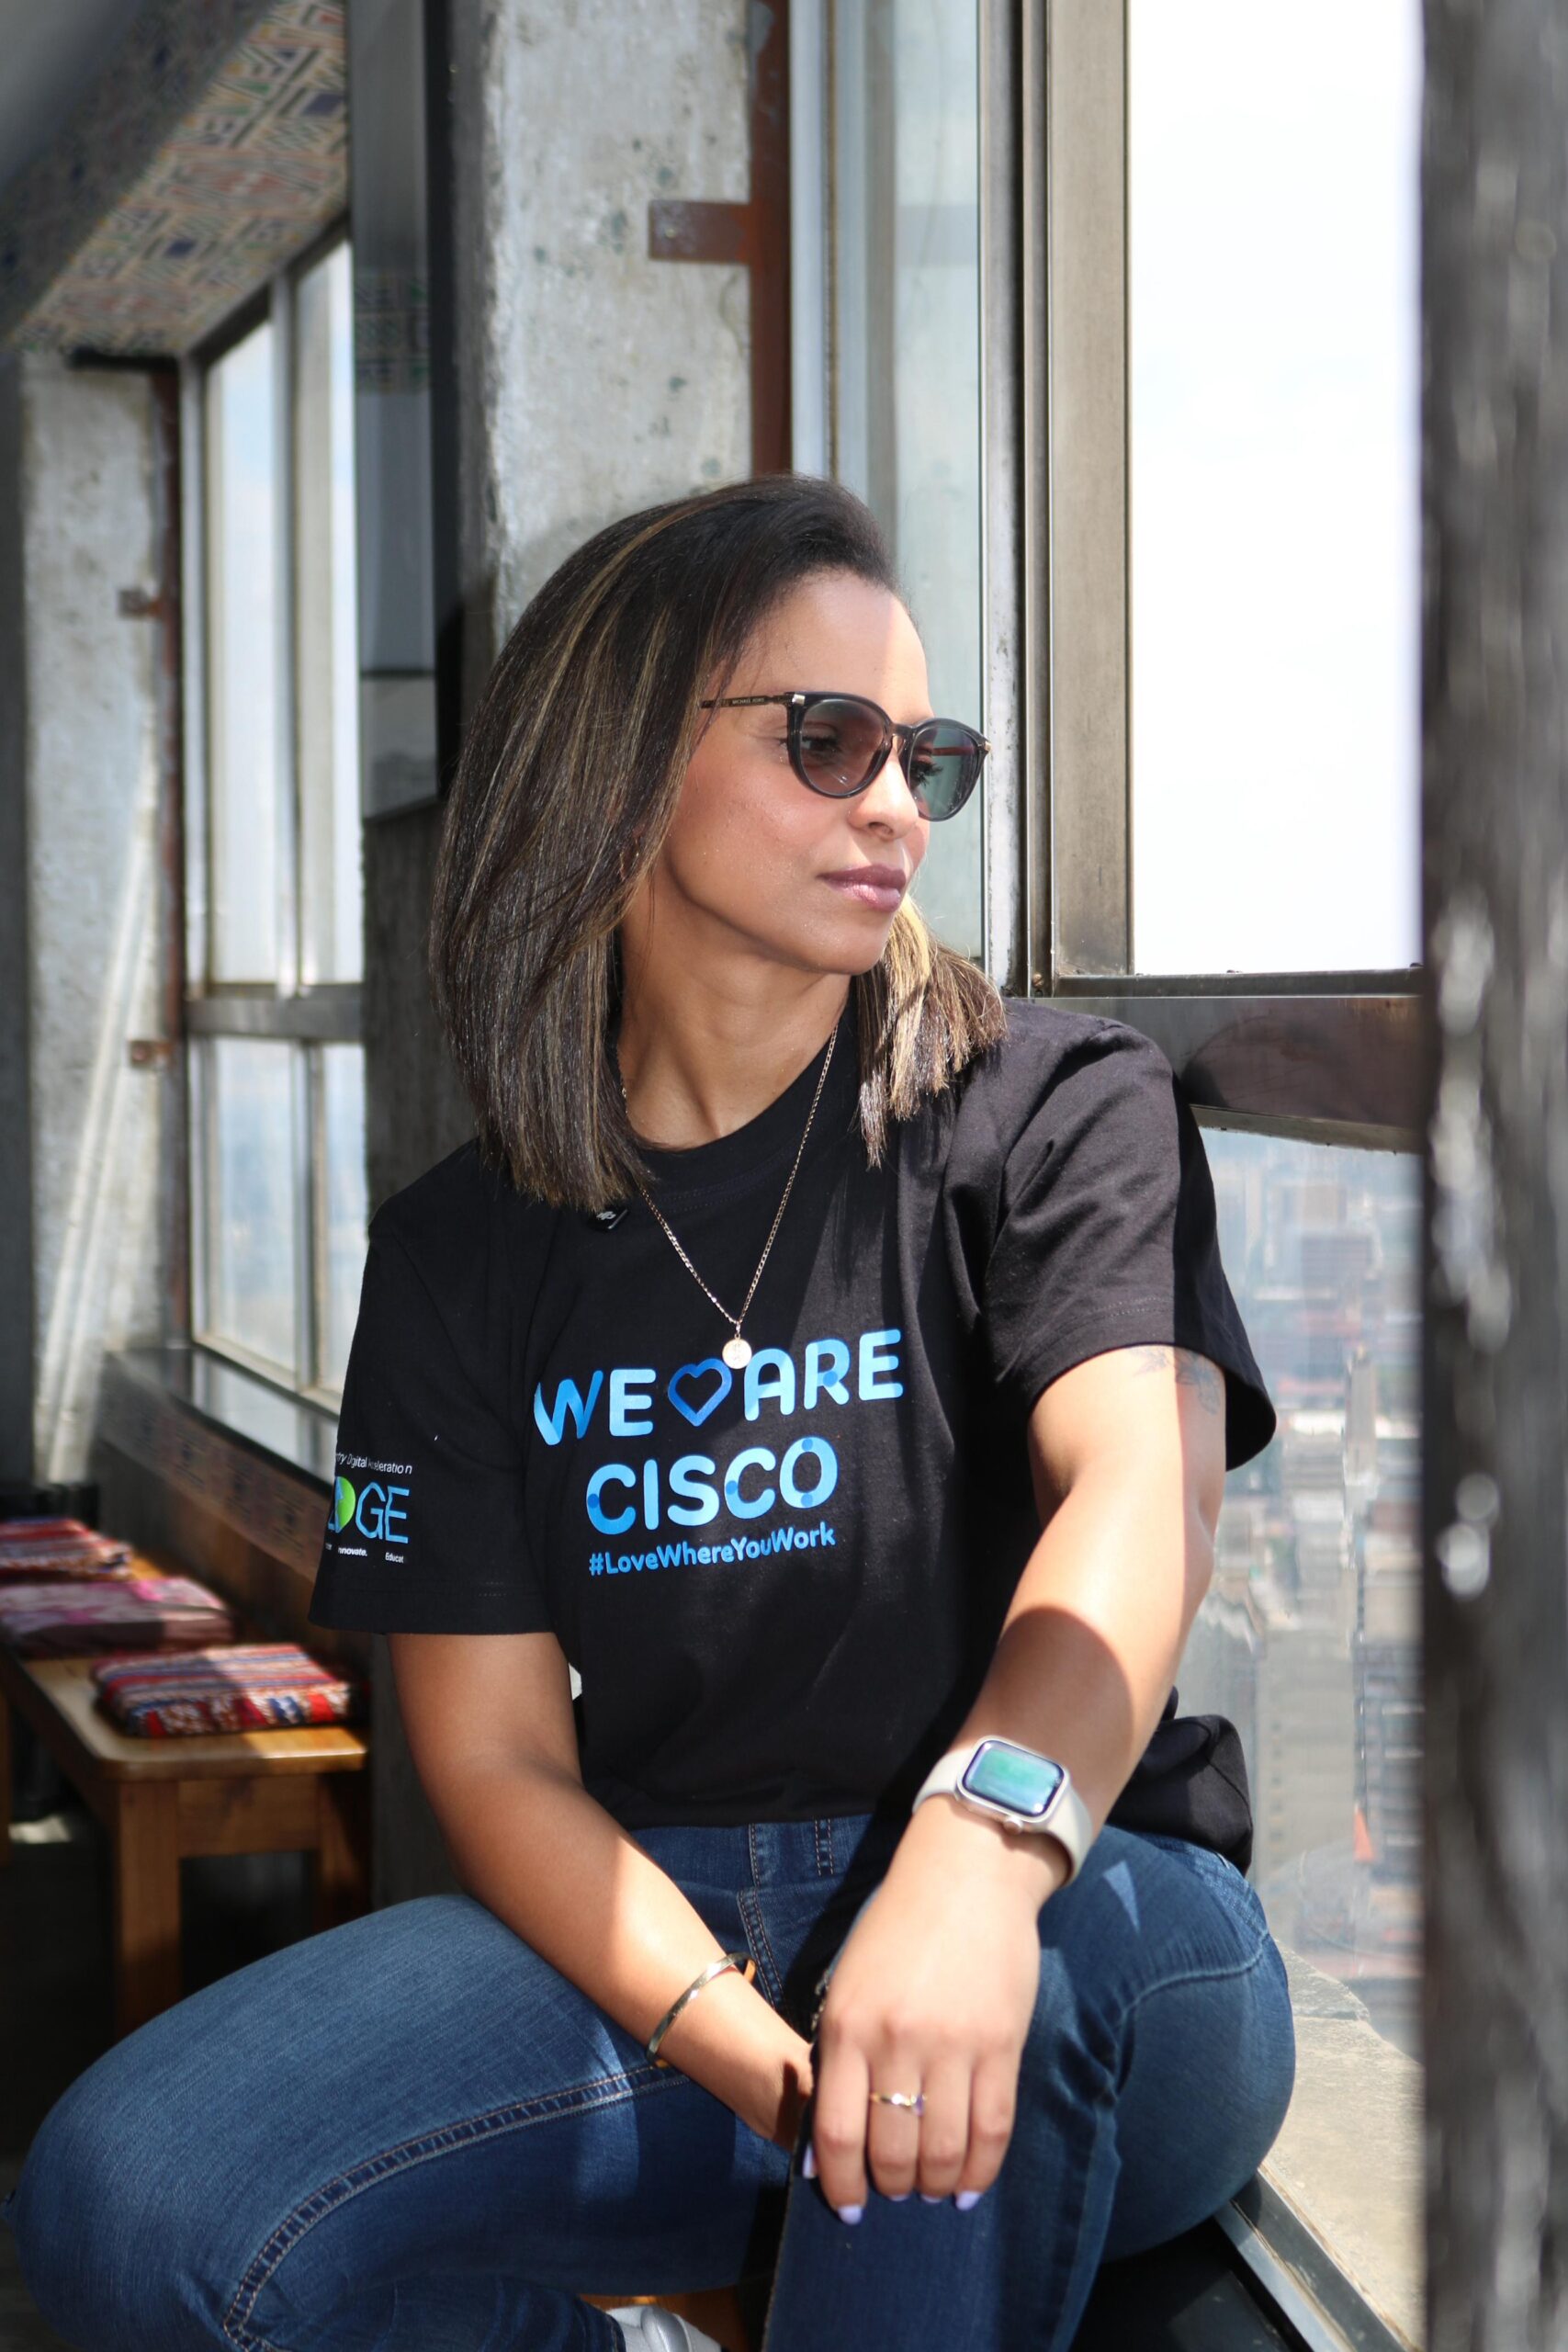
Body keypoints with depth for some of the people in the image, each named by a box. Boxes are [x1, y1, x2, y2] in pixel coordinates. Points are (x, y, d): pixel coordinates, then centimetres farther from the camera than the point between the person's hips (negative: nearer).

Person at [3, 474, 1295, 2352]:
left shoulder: (1054, 1108, -1)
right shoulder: (459, 1259, 7)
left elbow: (1141, 1487, -21)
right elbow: (494, 1758, 1)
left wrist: (982, 1846, -43)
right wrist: (769, 2068, -19)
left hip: (1083, 1939, -2)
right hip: (650, 1934, 3)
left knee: (1009, 1976, -40)